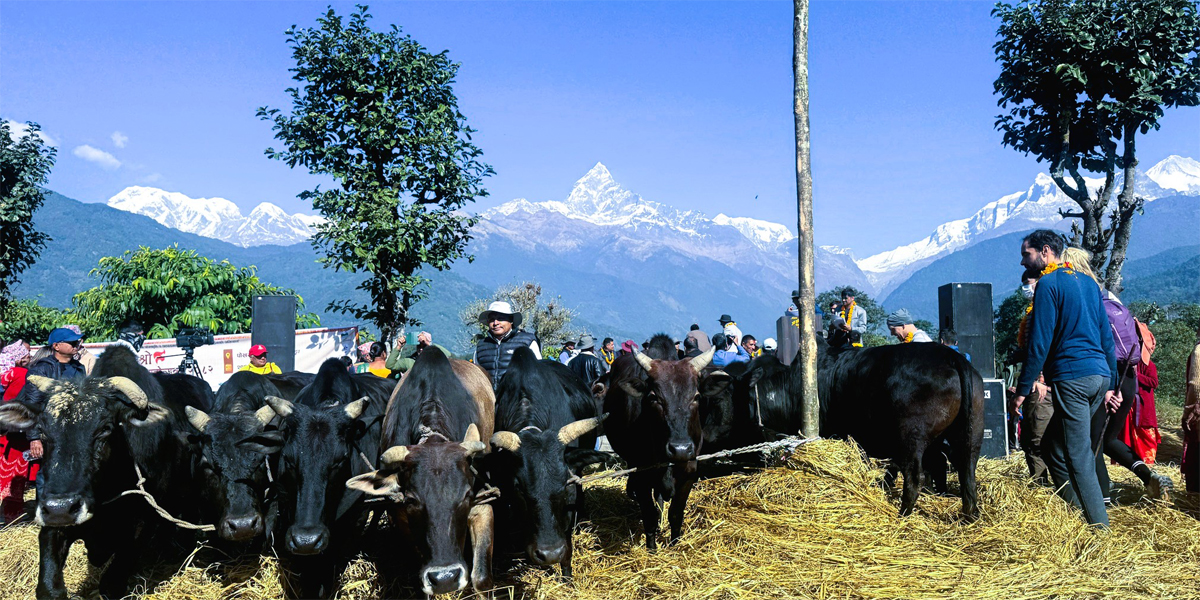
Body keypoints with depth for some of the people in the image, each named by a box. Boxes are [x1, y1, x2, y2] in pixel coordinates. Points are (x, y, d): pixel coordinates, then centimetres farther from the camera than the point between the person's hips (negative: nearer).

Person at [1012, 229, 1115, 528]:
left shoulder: (1048, 284, -7)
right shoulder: (1088, 282, 18)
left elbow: (1039, 342, -12)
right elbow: (1107, 335, 19)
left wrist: (1023, 389, -7)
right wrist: (1110, 384, 22)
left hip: (1071, 377, -8)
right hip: (1100, 375, 9)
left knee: (1078, 457, -4)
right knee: (1053, 444, 17)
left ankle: (1100, 528, -3)